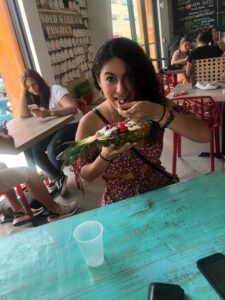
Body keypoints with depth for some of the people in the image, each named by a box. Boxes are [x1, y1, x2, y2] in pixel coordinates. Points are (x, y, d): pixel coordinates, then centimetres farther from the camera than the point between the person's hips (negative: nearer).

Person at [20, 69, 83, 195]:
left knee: (52, 150, -30)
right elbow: (24, 115, 0)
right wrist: (24, 92, -4)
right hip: (55, 128, 7)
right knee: (34, 149, -14)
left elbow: (73, 108, -28)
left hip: (73, 125, -7)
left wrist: (49, 113, -41)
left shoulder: (55, 89, -12)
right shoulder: (35, 97, 11)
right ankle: (57, 178, -1)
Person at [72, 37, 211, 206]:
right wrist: (106, 156, -25)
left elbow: (205, 135, -17)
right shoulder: (90, 123, -16)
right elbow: (86, 176, -5)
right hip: (120, 203, -2)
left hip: (163, 193, 3)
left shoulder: (155, 102, -9)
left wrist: (159, 114, -31)